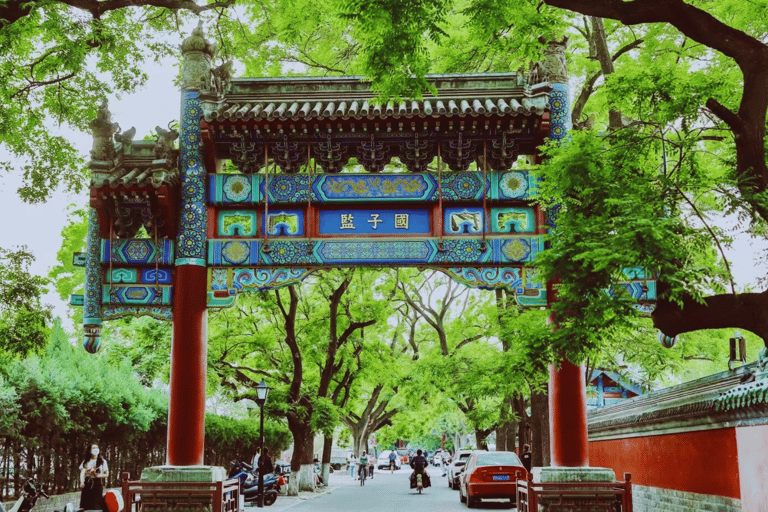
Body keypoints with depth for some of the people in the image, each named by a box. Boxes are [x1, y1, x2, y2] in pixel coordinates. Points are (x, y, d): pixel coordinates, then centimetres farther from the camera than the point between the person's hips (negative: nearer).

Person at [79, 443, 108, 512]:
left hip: (97, 483, -1)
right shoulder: (86, 461, 12)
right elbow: (82, 472, 0)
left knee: (97, 505, -9)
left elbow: (106, 474, 5)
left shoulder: (102, 461, 9)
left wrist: (98, 475, -14)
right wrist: (82, 482, -19)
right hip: (87, 483, 1)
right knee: (86, 504, -4)